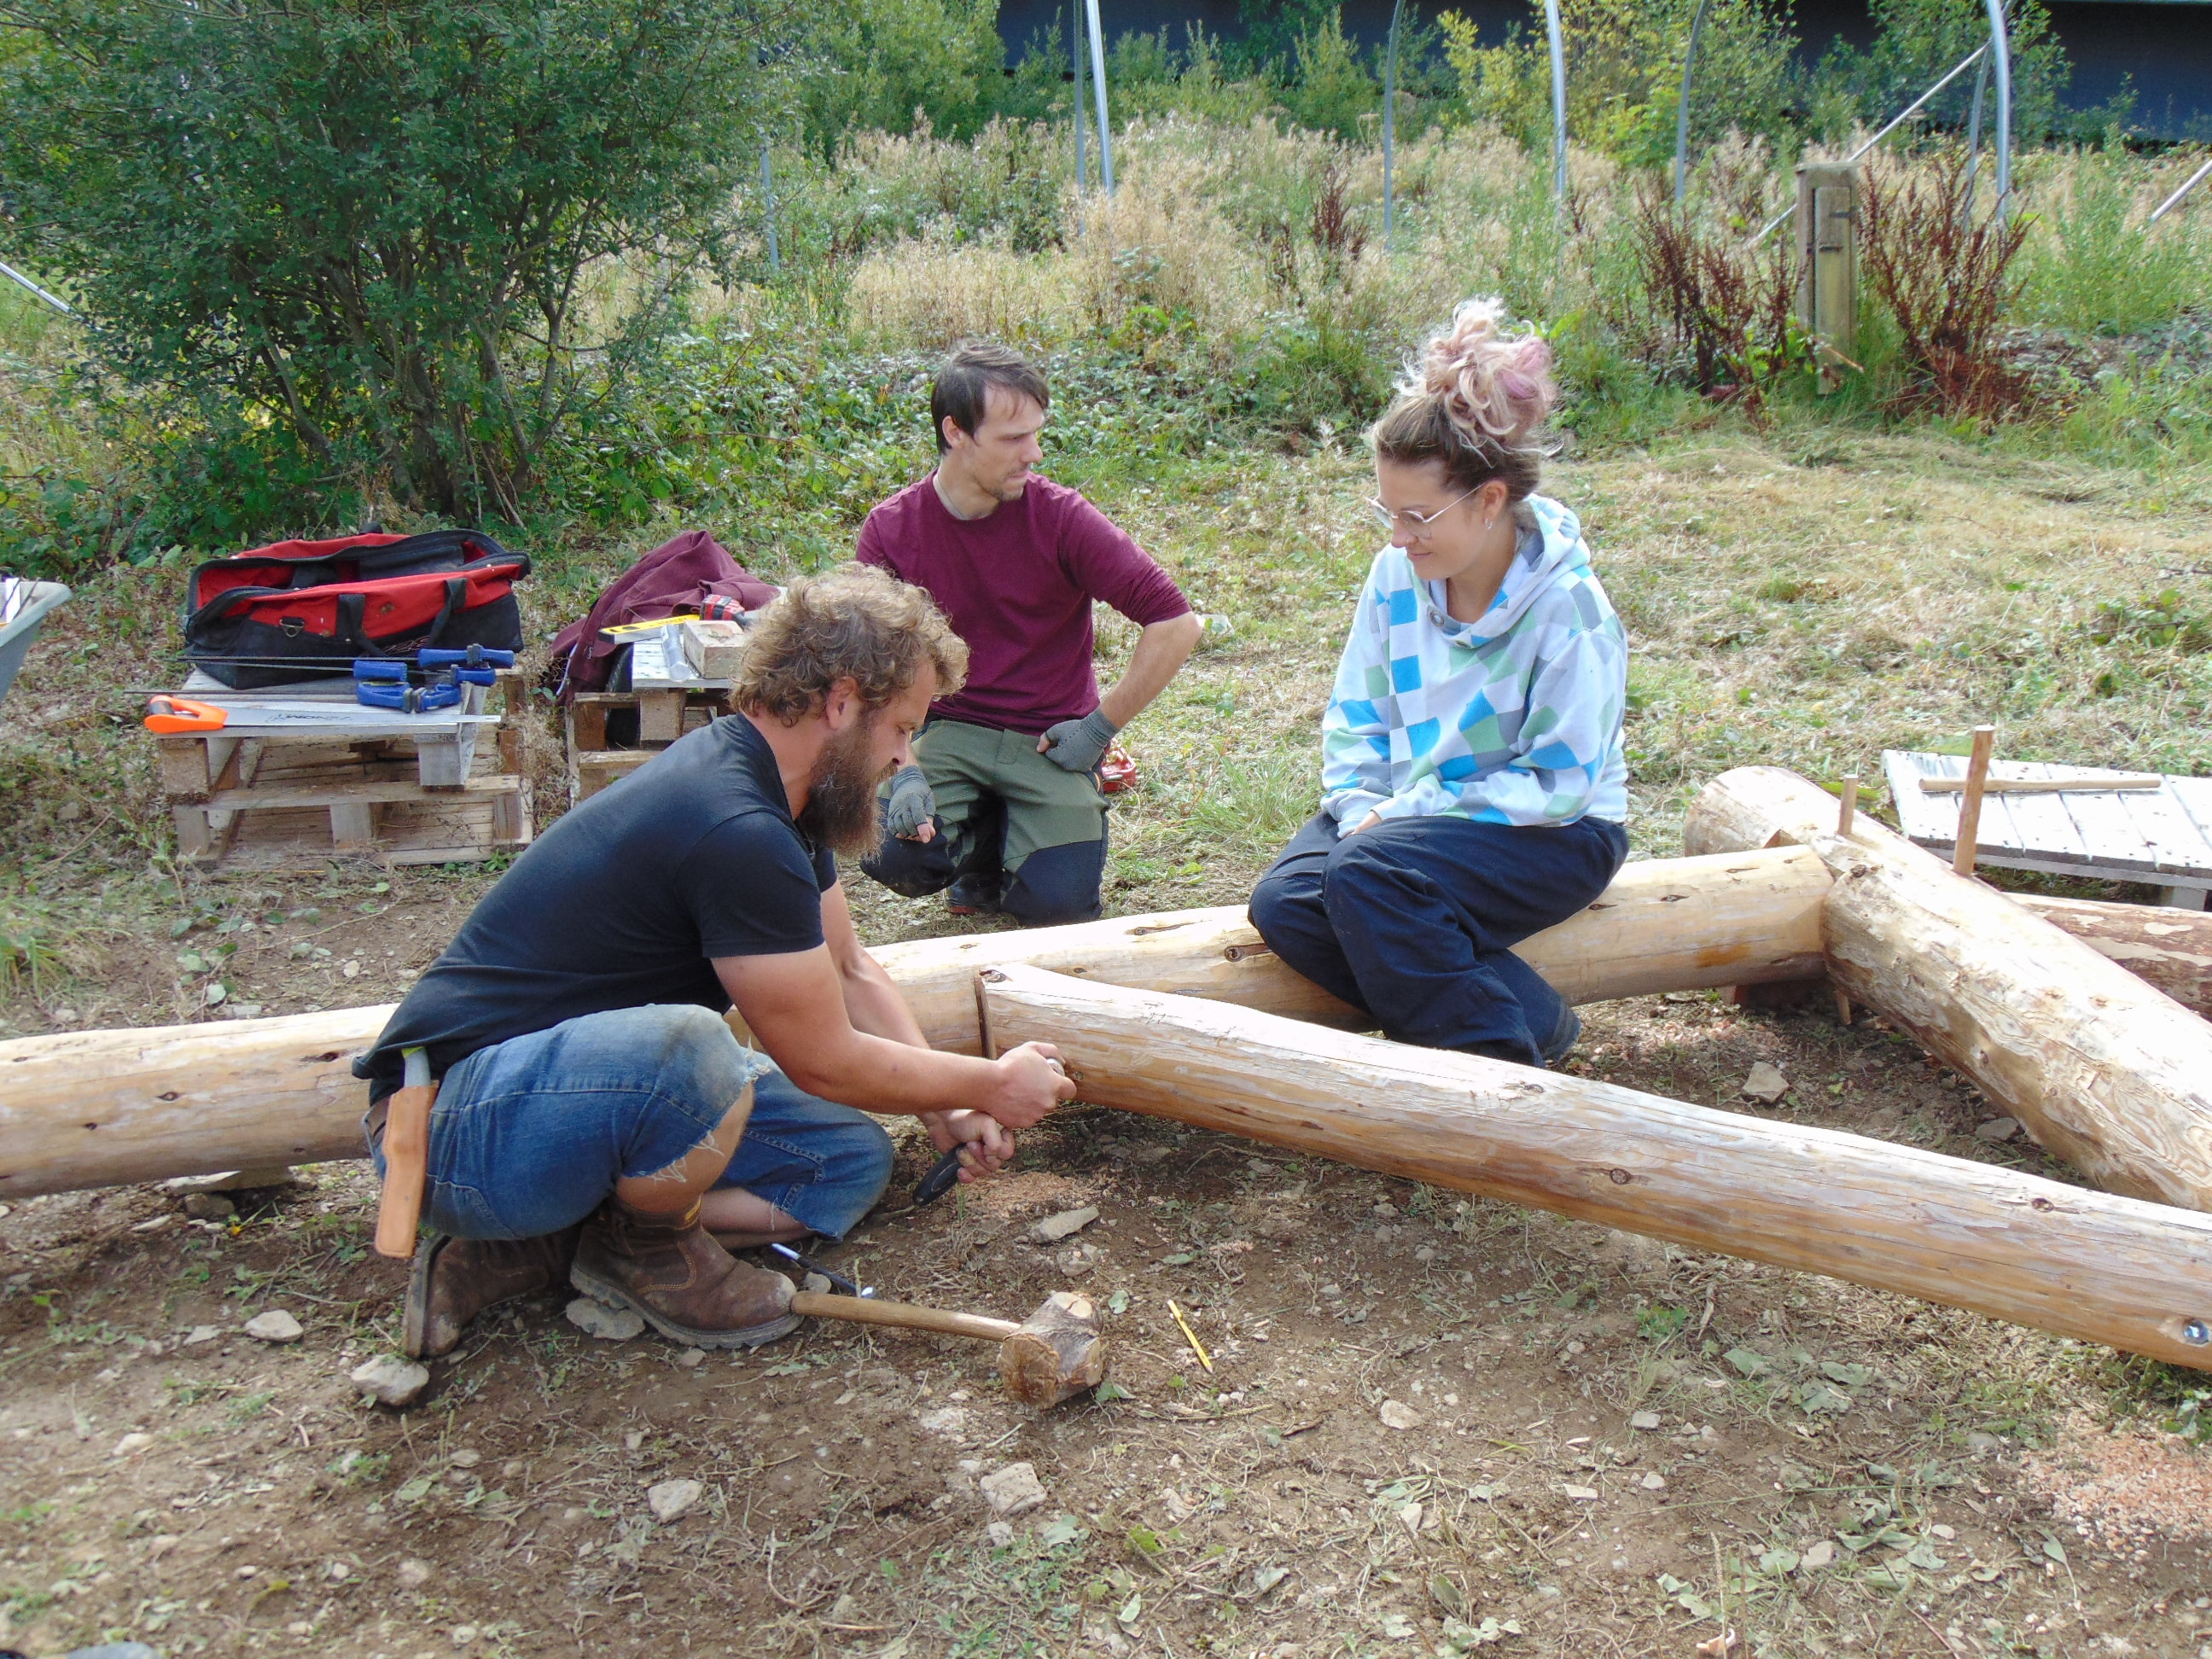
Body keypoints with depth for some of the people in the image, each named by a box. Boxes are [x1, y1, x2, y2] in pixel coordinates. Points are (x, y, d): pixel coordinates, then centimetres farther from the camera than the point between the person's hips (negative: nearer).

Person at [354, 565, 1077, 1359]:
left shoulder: (768, 793, 6)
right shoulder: (735, 832, -27)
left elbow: (852, 974, 16)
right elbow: (826, 1061, -17)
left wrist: (946, 1111, 6)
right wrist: (991, 1085, -3)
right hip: (457, 1127, -10)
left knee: (854, 1159, 4)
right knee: (684, 1048, -39)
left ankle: (548, 1242, 2)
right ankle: (642, 1246, -5)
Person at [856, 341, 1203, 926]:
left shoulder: (1060, 516, -11)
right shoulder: (891, 529, -6)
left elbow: (1175, 624, -11)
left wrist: (1100, 727, -9)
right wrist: (906, 772, -19)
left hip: (1051, 740, -1)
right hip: (948, 730, 1)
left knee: (1057, 901, -20)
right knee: (890, 854, -25)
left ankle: (1020, 834, 17)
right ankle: (983, 836, 11)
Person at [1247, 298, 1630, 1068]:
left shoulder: (1568, 608, -19)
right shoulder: (1398, 575, -2)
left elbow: (1558, 784, -18)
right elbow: (1356, 716, 6)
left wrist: (1417, 808, -20)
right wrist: (1363, 806, -12)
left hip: (1551, 833, -7)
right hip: (1411, 812, 7)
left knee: (1368, 876, -32)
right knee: (1284, 902, -19)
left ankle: (1501, 1060, -15)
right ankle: (1530, 1017, -16)